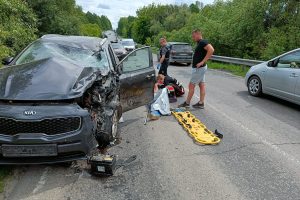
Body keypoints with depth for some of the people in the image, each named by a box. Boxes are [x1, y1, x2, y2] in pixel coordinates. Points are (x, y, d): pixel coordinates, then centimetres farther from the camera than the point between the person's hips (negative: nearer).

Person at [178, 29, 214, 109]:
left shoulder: (202, 42, -16)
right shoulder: (200, 43, 14)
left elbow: (211, 50, -30)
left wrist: (203, 62, -28)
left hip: (199, 68, -10)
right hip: (200, 68, 10)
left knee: (191, 85, -2)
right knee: (202, 85, 10)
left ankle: (187, 103, 7)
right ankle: (201, 103, 15)